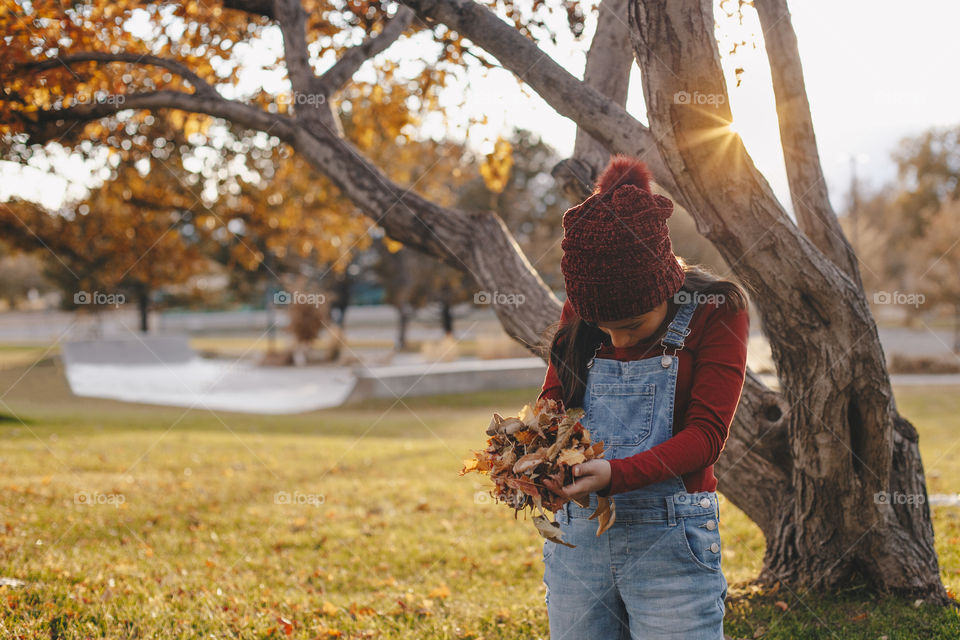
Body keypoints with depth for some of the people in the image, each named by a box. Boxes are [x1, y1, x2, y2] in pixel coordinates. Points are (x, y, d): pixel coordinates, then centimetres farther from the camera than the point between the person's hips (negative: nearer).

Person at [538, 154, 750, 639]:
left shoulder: (715, 311, -6)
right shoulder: (579, 312, 7)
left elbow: (706, 433, -11)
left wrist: (615, 474, -26)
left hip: (670, 542, -4)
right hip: (577, 534, 4)